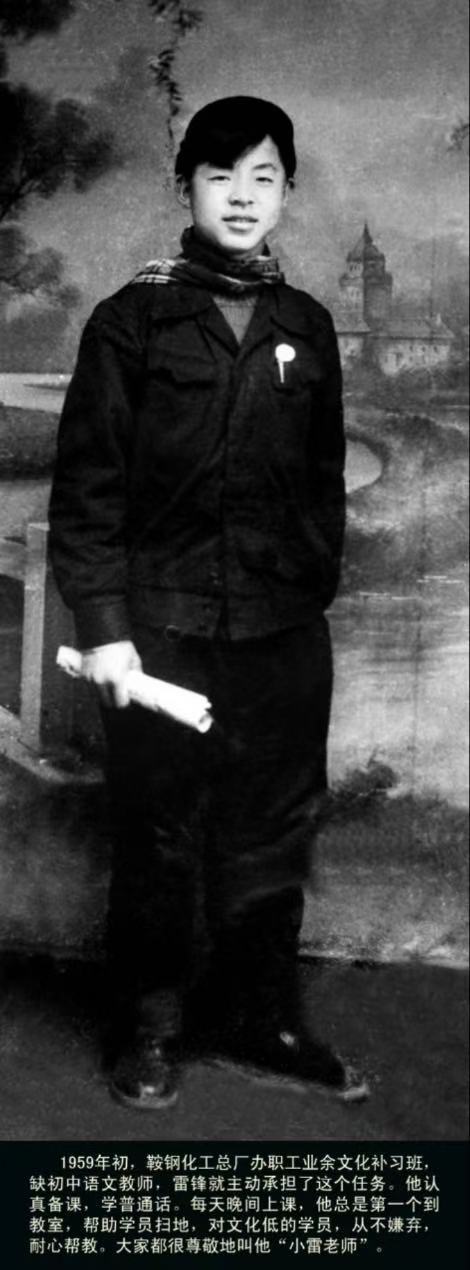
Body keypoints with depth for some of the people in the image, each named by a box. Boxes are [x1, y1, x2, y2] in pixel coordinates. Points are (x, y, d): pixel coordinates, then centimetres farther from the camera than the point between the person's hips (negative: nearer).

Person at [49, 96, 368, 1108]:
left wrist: (316, 586, 10)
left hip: (286, 636, 4)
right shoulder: (135, 320, 1)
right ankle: (152, 1033, 21)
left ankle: (261, 1023, 24)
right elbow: (87, 482, -4)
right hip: (163, 632, -3)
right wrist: (102, 624, -10)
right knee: (160, 842, 5)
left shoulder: (307, 328, 12)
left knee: (274, 837, 9)